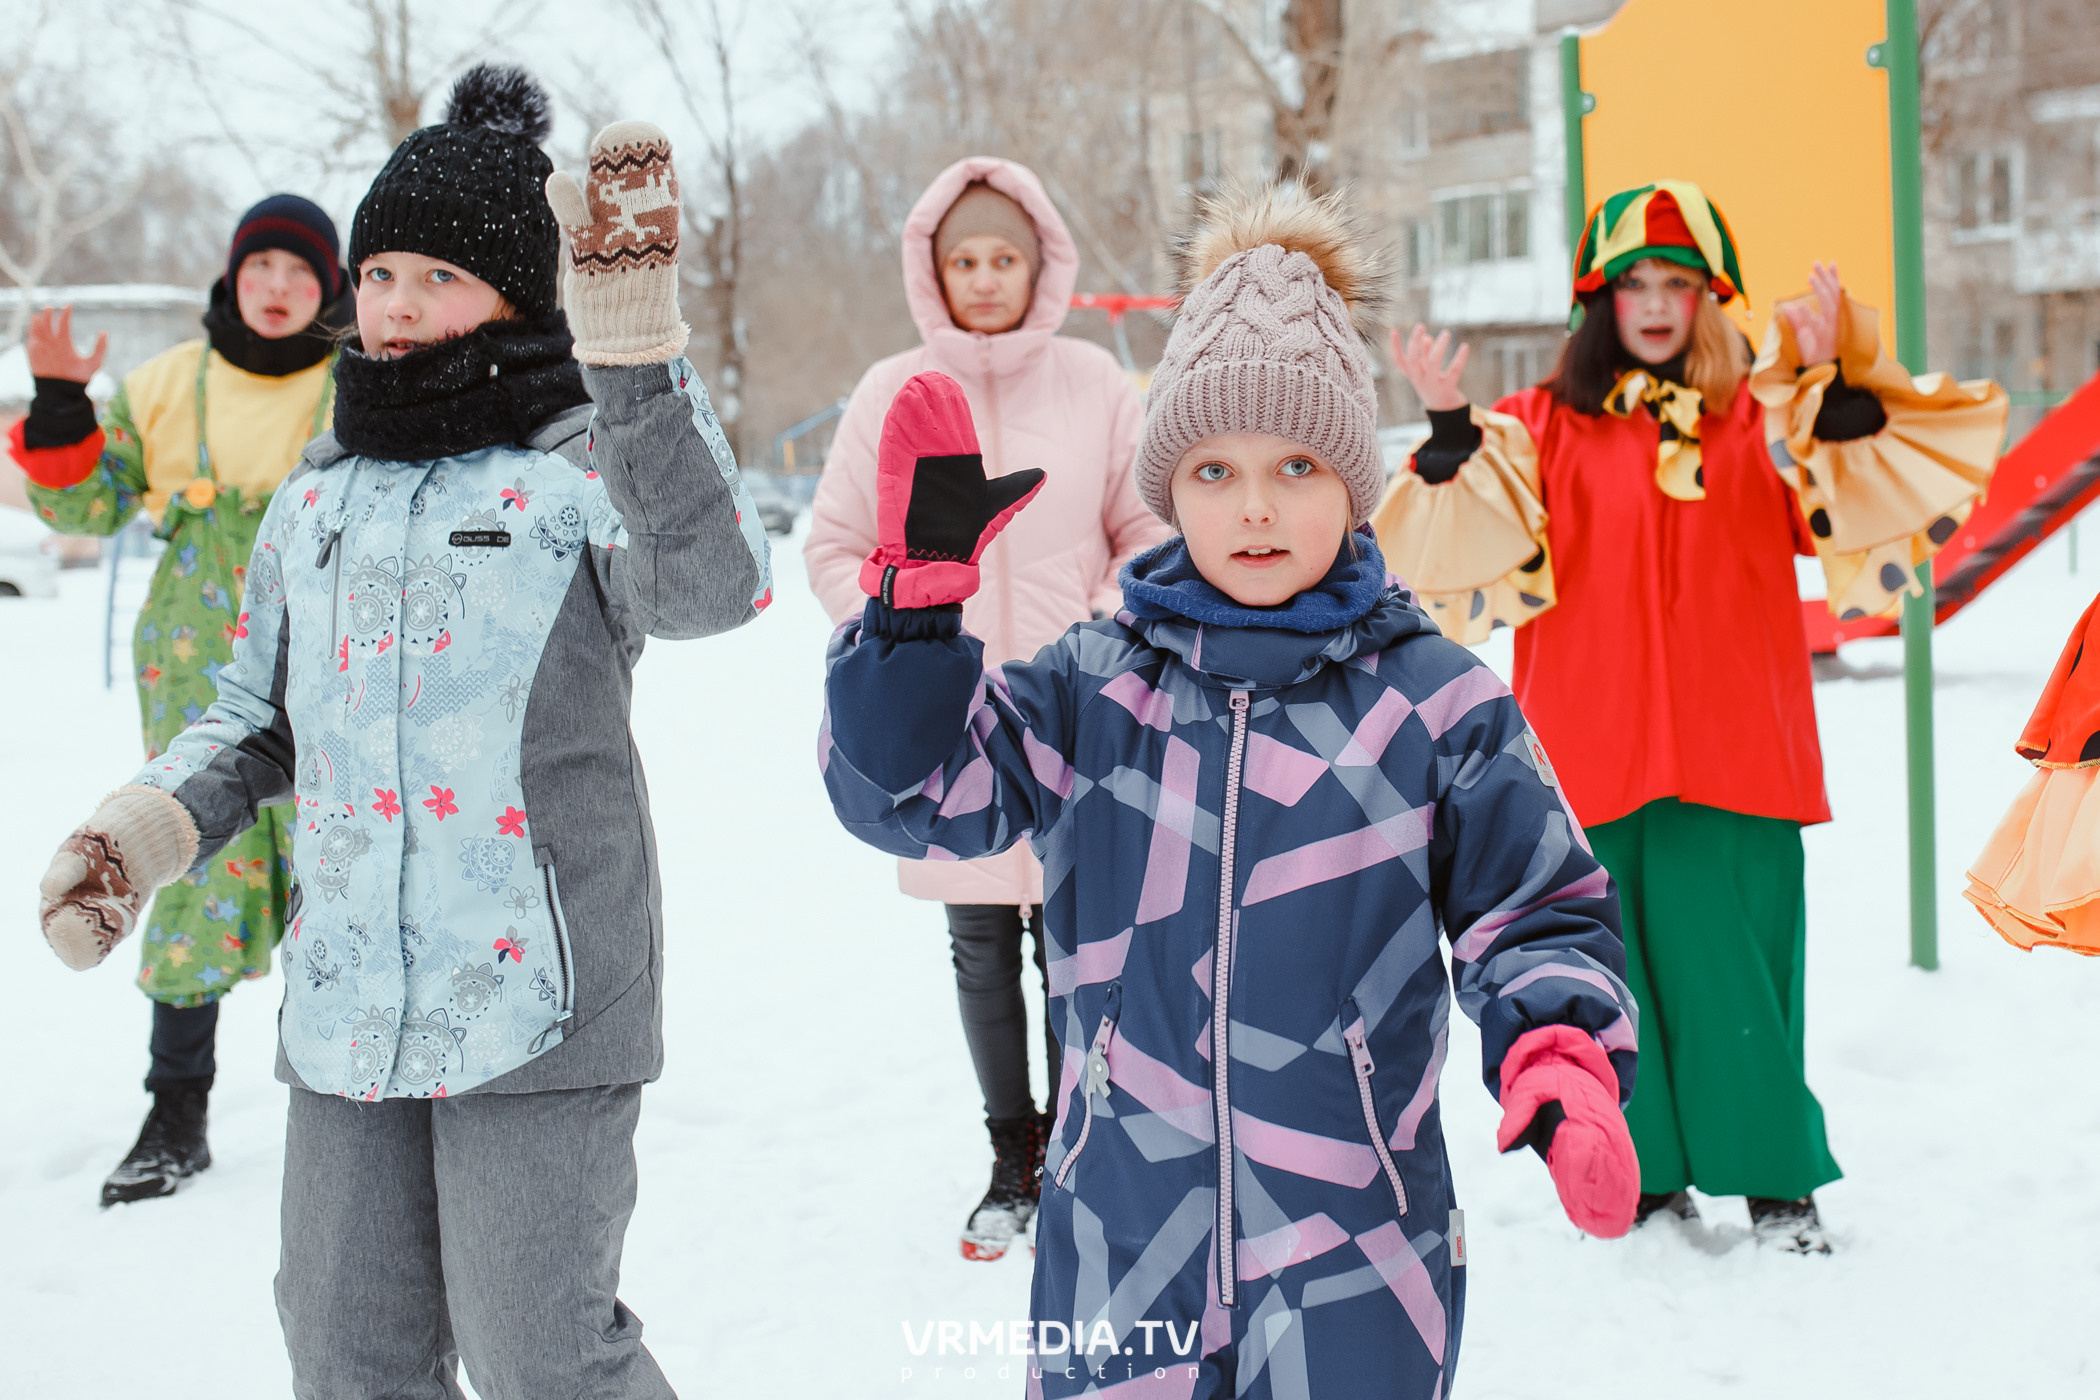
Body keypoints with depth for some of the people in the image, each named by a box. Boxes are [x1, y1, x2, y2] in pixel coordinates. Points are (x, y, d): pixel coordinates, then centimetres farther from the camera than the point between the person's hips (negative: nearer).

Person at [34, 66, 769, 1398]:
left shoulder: (586, 468, -5)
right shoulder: (319, 497, 13)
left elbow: (714, 586, -27)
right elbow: (259, 722, 21)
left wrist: (636, 343, -34)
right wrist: (144, 827, 1)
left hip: (536, 994, -6)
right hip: (345, 1006, 6)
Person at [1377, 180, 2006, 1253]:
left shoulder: (1762, 419, 9)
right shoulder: (1541, 428, 8)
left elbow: (1851, 513, -3)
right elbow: (1479, 556, -2)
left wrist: (1835, 383, -14)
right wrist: (1450, 429, -13)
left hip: (1732, 749, 0)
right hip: (1591, 750, 1)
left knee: (1733, 959, 1)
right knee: (1612, 968, 6)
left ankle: (1776, 1182, 16)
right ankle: (1648, 1178, 21)